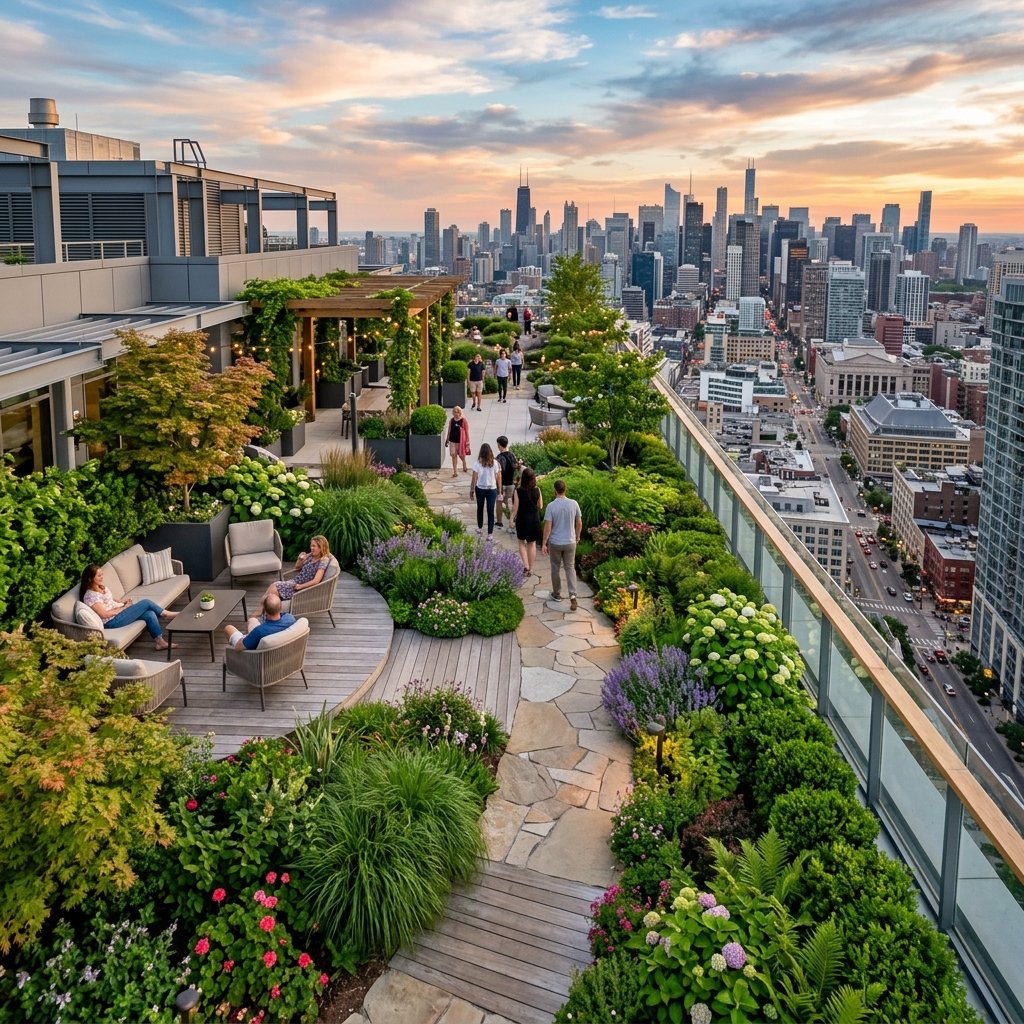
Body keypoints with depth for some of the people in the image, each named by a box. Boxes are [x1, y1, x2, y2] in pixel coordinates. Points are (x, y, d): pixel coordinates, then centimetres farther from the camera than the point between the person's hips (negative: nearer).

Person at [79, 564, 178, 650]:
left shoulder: (102, 587, 9)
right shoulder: (90, 596, -19)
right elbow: (104, 614, -23)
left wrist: (122, 601, 6)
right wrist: (123, 608, -15)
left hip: (119, 612, 9)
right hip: (112, 621, -9)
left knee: (150, 614, -11)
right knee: (146, 602, -12)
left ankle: (160, 642, -6)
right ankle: (166, 614, 11)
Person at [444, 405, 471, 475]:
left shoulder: (464, 420, -9)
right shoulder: (451, 420, 1)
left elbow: (467, 431, -6)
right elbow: (449, 430, 10)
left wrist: (467, 441, -8)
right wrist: (447, 440, 11)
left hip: (461, 440, -3)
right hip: (452, 440, 3)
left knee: (461, 455, 11)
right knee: (453, 455, -2)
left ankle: (464, 465, 44)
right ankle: (455, 471, 3)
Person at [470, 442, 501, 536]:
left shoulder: (478, 463, -12)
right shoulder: (495, 463, -9)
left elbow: (474, 478, -8)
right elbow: (498, 478, -4)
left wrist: (472, 490, 4)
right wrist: (499, 490, 8)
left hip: (480, 489, 0)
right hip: (492, 490, 0)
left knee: (480, 509, 21)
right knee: (490, 511, 3)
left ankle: (480, 528, 37)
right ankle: (490, 533, 0)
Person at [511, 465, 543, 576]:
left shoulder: (518, 491, -15)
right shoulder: (537, 490, -8)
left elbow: (515, 507, -11)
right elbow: (540, 506, 2)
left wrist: (512, 519, 0)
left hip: (522, 519, -2)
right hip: (535, 519, 2)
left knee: (522, 543, 15)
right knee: (532, 544, 14)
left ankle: (525, 565, 0)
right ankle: (531, 568, 20)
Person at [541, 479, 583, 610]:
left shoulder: (551, 506, -15)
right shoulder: (574, 504, -6)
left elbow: (548, 527, -15)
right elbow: (579, 523, 2)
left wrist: (544, 544, -7)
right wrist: (577, 536, 19)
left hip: (555, 543, -2)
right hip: (570, 542, 2)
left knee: (556, 568, 15)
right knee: (570, 568, 10)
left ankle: (557, 594, 28)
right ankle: (572, 595, -5)